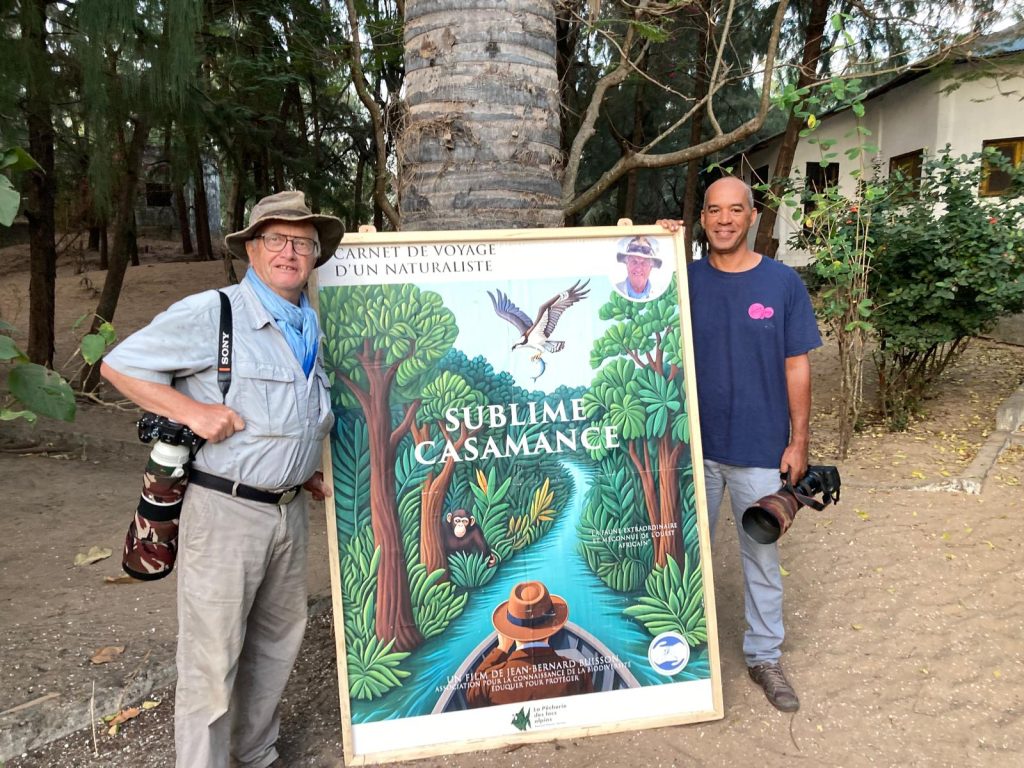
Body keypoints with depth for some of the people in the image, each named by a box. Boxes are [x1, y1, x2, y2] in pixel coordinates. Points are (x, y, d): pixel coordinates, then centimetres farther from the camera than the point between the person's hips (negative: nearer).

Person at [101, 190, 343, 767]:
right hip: (225, 509, -7)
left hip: (290, 508, 7)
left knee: (279, 639, 20)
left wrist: (306, 470, 12)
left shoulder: (313, 327, 10)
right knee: (213, 656, 2)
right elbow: (119, 365, -7)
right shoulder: (210, 313, -11)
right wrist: (192, 410, -18)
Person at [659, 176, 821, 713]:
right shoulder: (685, 280, -1)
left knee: (762, 556, 13)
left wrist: (798, 441, -2)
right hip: (695, 445, 1)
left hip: (760, 449, -1)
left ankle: (764, 656, 32)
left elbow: (796, 367, 0)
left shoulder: (783, 283, -3)